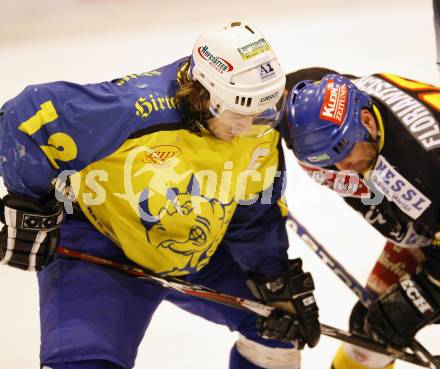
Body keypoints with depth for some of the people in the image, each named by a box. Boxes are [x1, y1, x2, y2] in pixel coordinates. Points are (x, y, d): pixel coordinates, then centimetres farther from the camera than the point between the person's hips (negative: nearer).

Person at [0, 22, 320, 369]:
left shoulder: (259, 132, -13)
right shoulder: (135, 109, -34)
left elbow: (256, 215, 1)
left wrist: (282, 287, -5)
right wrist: (28, 210, -21)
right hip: (98, 236, -6)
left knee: (276, 318, 7)